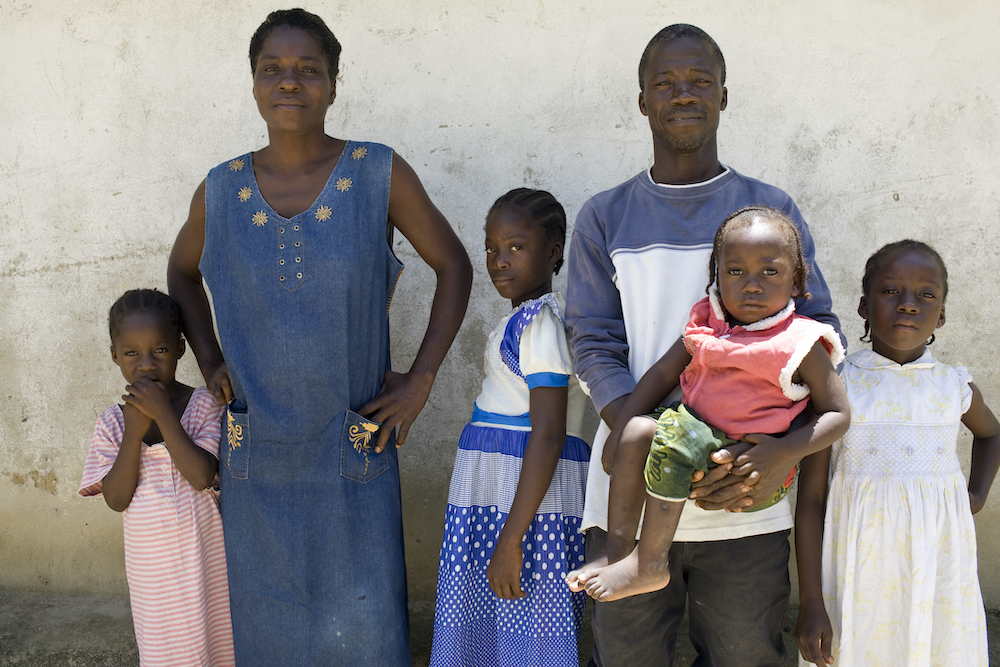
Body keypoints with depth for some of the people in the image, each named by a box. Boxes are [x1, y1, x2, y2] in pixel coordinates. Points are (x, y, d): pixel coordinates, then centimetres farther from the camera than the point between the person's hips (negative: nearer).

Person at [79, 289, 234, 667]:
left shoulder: (204, 404, -10)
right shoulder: (112, 423, -2)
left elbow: (202, 476, -23)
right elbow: (116, 499, -10)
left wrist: (162, 414, -25)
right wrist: (134, 432, -20)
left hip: (202, 556, -2)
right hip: (150, 563, 2)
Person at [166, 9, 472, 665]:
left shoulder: (379, 174, -7)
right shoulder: (220, 192, 0)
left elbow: (454, 265, 2)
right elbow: (182, 271, 20)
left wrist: (422, 377, -4)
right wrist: (209, 362, 7)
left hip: (355, 451, -2)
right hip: (256, 459, 2)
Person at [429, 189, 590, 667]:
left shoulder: (539, 323, -15)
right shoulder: (526, 319, 14)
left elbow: (547, 436, -21)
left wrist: (510, 538, -22)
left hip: (526, 498, -9)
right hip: (498, 494, 9)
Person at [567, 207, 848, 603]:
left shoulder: (799, 343, -8)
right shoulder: (707, 325, 6)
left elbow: (837, 414, -6)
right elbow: (663, 373, 10)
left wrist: (780, 452, -21)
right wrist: (620, 431, 2)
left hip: (750, 459, -5)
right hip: (701, 435, 6)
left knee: (673, 439, -28)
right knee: (638, 430, -19)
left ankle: (649, 565, -19)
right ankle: (617, 547, -10)